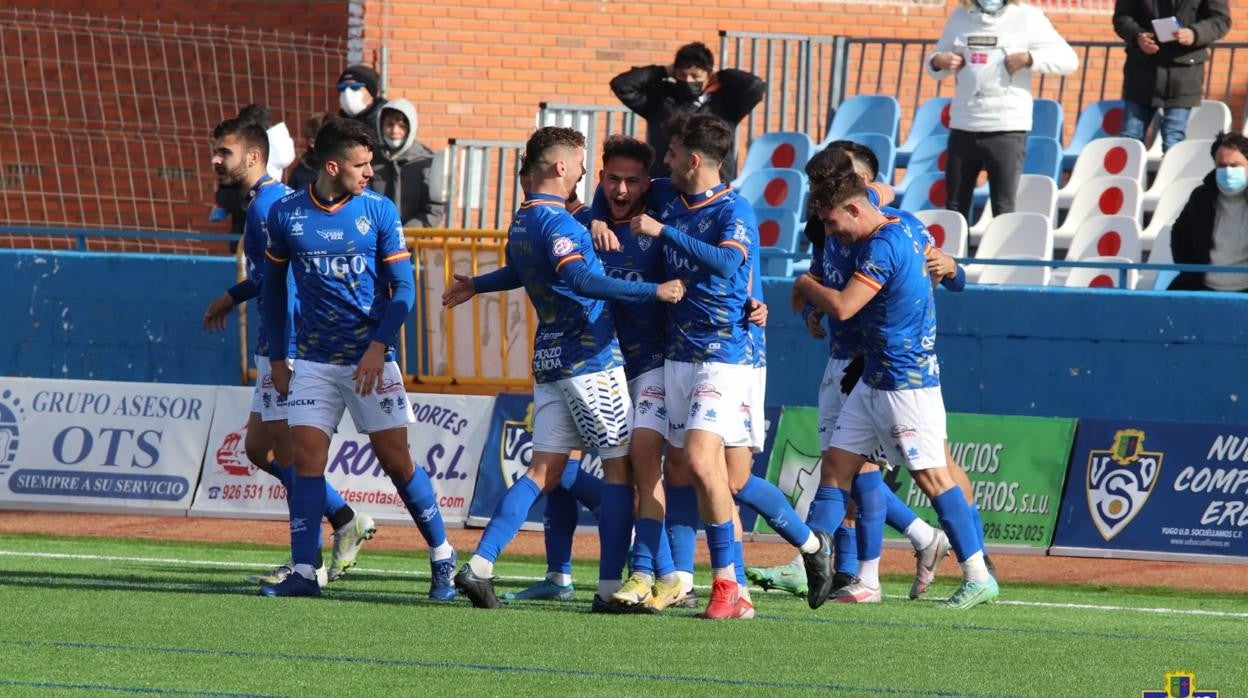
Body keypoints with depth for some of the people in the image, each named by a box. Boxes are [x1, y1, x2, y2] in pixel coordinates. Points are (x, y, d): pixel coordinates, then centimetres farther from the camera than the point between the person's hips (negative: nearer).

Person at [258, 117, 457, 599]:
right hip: (313, 361, 1)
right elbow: (273, 285, 12)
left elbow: (403, 288, -3)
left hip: (371, 359, -1)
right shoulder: (286, 215, -1)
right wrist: (276, 357, 11)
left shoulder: (379, 211, -4)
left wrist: (378, 346, -15)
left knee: (396, 461, 0)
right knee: (307, 461, -6)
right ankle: (303, 574, -4)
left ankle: (443, 559, 14)